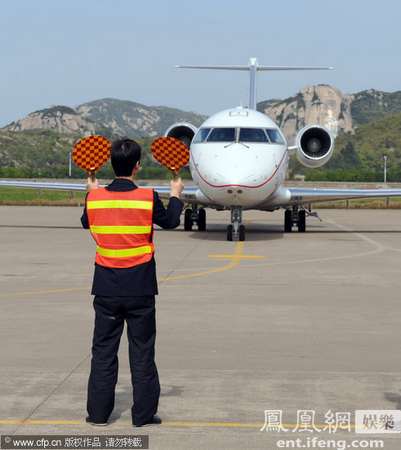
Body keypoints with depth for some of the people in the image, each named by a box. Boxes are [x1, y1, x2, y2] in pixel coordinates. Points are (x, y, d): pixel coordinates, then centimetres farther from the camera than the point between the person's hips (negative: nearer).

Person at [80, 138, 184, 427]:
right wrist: (176, 195, 25)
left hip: (106, 289, 2)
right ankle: (144, 414, 13)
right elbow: (170, 221, 6)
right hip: (140, 289, -2)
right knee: (142, 351, 8)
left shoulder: (95, 197, -6)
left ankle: (98, 413, 16)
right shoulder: (148, 198, -12)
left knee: (103, 349, 11)